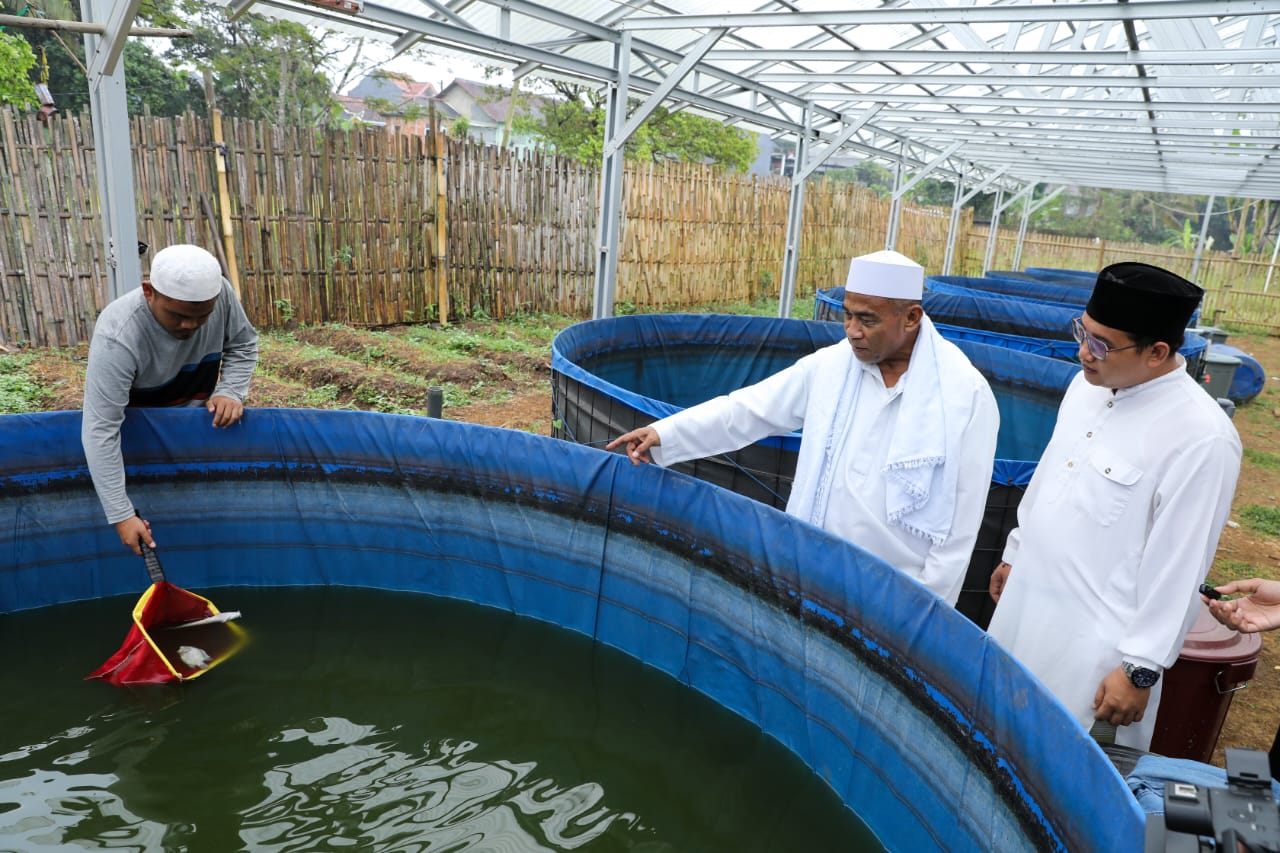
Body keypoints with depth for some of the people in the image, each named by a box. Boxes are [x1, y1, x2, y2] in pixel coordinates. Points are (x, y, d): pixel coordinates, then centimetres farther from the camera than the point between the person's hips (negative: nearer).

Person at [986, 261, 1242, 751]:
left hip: (1092, 641, -7)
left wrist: (1141, 669, -14)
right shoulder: (1088, 385, 1)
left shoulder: (1202, 437, -22)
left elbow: (1179, 568, -19)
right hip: (1024, 605, 7)